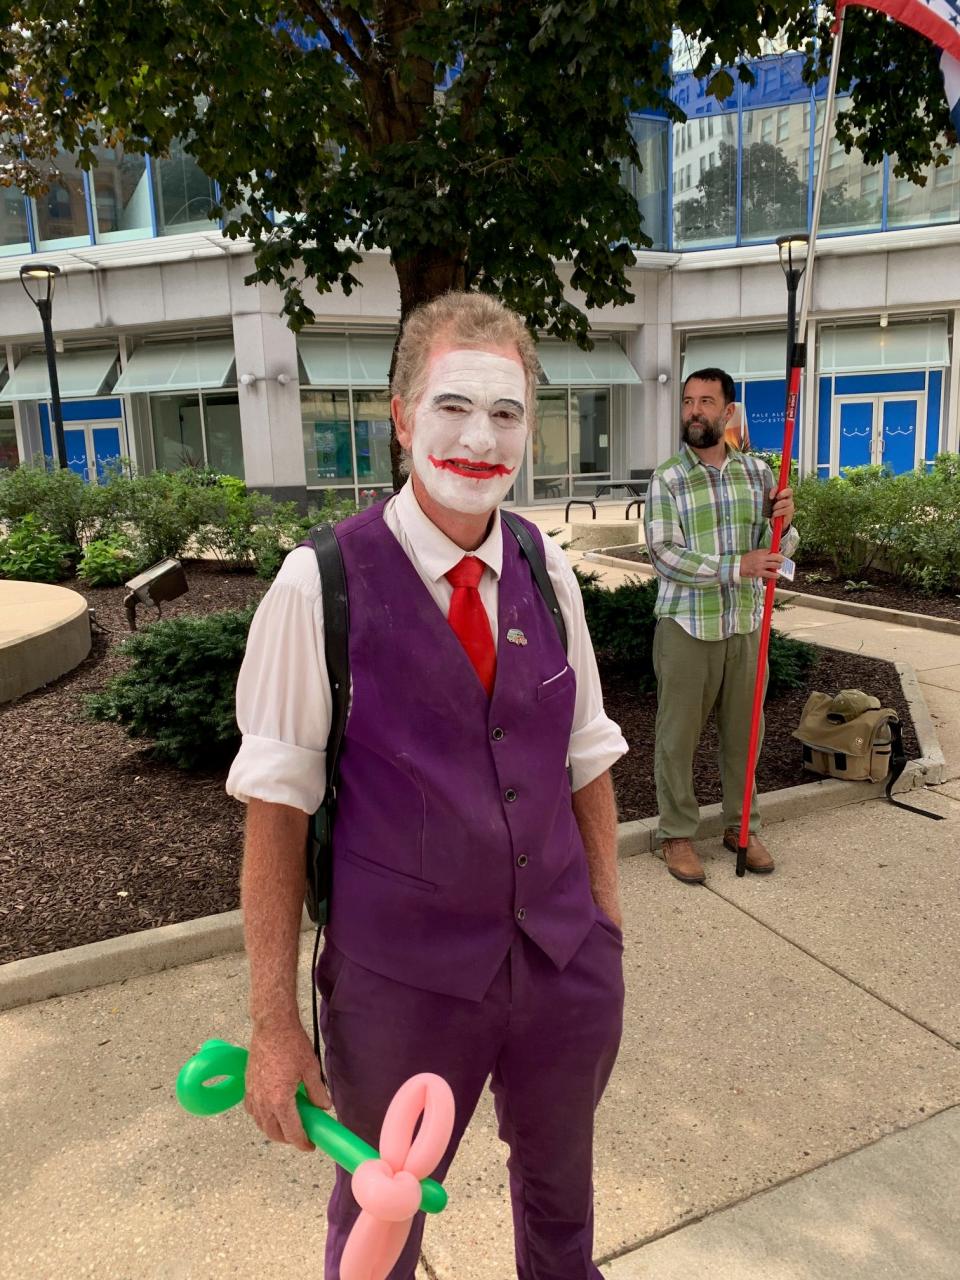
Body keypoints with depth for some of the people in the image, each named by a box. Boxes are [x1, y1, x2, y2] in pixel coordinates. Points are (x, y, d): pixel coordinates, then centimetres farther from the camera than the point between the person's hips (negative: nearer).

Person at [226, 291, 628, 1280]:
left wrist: (607, 919, 8)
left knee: (560, 1191, 29)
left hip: (568, 965, 4)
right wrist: (274, 1024, -10)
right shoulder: (319, 586, -15)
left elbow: (586, 758, 5)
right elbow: (275, 809, -13)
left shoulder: (549, 573, -2)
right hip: (402, 979, -4)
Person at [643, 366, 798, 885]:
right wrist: (737, 566, -23)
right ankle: (677, 834, 20)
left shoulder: (757, 471, 5)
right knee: (678, 734, 5)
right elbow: (664, 555, -16)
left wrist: (782, 521, -14)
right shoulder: (666, 479, -7)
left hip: (746, 623, 4)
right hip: (686, 624, -3)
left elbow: (777, 551, 8)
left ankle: (740, 826, 31)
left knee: (744, 731, 13)